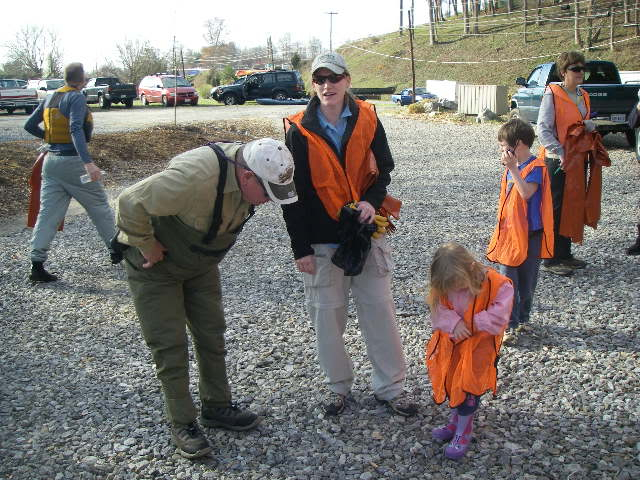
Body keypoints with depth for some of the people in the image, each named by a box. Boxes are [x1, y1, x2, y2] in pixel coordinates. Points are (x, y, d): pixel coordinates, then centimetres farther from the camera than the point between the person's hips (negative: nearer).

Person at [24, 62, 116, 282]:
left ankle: (37, 265, 1)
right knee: (100, 207, 10)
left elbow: (29, 125, 13)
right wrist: (88, 162, -36)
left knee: (48, 212, 5)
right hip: (73, 162, -7)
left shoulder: (49, 98, 10)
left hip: (51, 161, 7)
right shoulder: (77, 98, -12)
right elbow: (76, 129, -26)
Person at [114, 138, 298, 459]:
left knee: (211, 334, 11)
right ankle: (182, 423, 11)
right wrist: (148, 247, -23)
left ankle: (217, 407, 26)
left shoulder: (250, 178, -13)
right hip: (155, 264, -7)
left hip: (200, 263, 7)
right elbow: (131, 203, -34)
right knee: (169, 345, -3)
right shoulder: (194, 178, -40)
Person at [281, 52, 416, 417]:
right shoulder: (300, 131, -5)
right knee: (327, 314, 7)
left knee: (380, 309, 5)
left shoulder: (367, 120, -1)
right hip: (322, 239, -1)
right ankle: (339, 385, 26)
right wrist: (301, 248, -6)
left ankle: (391, 386, 20)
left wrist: (372, 201, -15)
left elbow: (383, 170, 7)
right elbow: (293, 194, -3)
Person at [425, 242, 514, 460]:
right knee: (452, 382, 16)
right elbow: (438, 310, -10)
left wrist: (472, 323, -23)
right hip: (452, 341, 5)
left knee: (467, 387, 0)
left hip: (479, 344, -4)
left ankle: (463, 433, 19)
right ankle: (455, 421, 39)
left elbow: (497, 317, -24)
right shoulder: (443, 286, -12)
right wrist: (454, 324, -26)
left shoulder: (497, 285, -24)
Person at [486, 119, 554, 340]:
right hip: (509, 231, 6)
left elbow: (526, 193, -29)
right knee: (507, 280, 1)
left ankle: (522, 318, 24)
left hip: (529, 233, -6)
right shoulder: (511, 167, 9)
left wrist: (513, 168, -28)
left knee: (527, 280, 9)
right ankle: (509, 324, 4)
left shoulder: (535, 167, -13)